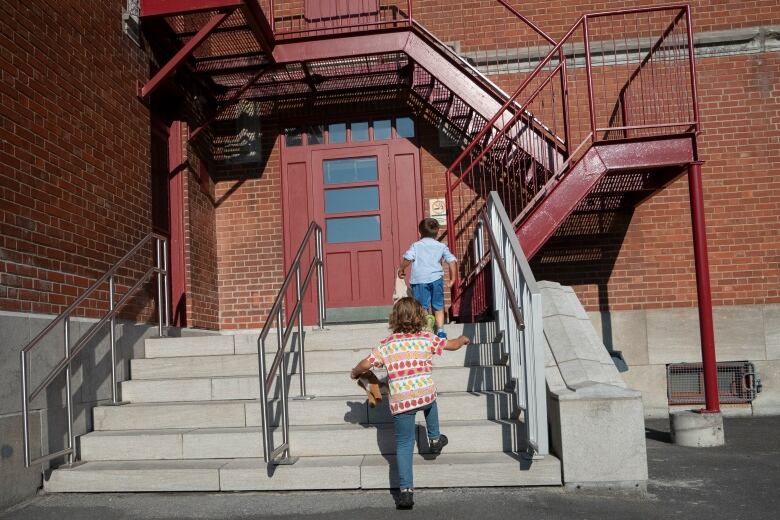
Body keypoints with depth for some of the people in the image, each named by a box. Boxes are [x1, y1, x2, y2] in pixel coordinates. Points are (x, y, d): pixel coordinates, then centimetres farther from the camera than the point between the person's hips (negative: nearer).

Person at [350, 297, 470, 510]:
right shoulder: (427, 338, 6)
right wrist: (463, 339, 39)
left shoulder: (386, 345, 5)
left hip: (400, 402, -1)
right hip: (425, 395, 1)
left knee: (404, 445, 7)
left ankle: (406, 491, 0)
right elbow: (452, 345, 16)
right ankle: (434, 438, 45)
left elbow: (366, 364, -3)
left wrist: (355, 372, 19)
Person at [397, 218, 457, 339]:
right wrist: (452, 279, 10)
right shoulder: (441, 246, 12)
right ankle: (440, 330, 12)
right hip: (436, 279, 2)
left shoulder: (416, 246, 6)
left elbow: (407, 258, -10)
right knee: (438, 307, 15)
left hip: (419, 280, -2)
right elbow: (452, 261, 4)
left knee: (423, 308, 1)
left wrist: (401, 269, 6)